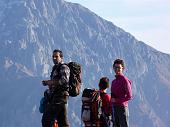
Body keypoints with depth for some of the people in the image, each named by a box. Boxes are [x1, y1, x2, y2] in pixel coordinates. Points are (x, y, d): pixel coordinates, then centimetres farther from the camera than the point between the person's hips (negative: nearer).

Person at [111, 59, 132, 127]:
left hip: (122, 107, -8)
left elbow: (129, 96, -13)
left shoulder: (125, 80, -9)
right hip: (115, 108, 8)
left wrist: (116, 100, -14)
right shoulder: (114, 81, 16)